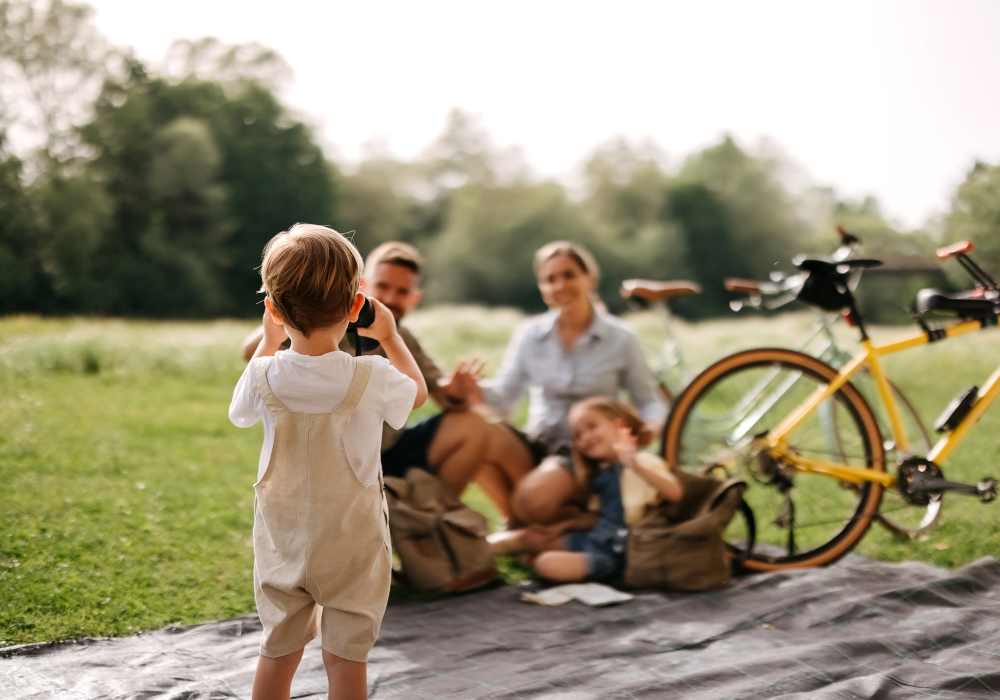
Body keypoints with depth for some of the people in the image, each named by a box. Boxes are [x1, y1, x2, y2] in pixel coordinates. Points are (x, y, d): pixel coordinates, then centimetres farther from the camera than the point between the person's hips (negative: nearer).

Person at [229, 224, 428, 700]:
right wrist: (389, 336, 18)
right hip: (352, 543, -2)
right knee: (345, 658, 7)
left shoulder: (265, 376, -14)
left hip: (282, 540, 2)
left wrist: (267, 341, 18)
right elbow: (418, 392, 6)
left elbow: (239, 411, 12)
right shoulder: (372, 378, -18)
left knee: (278, 652, 16)